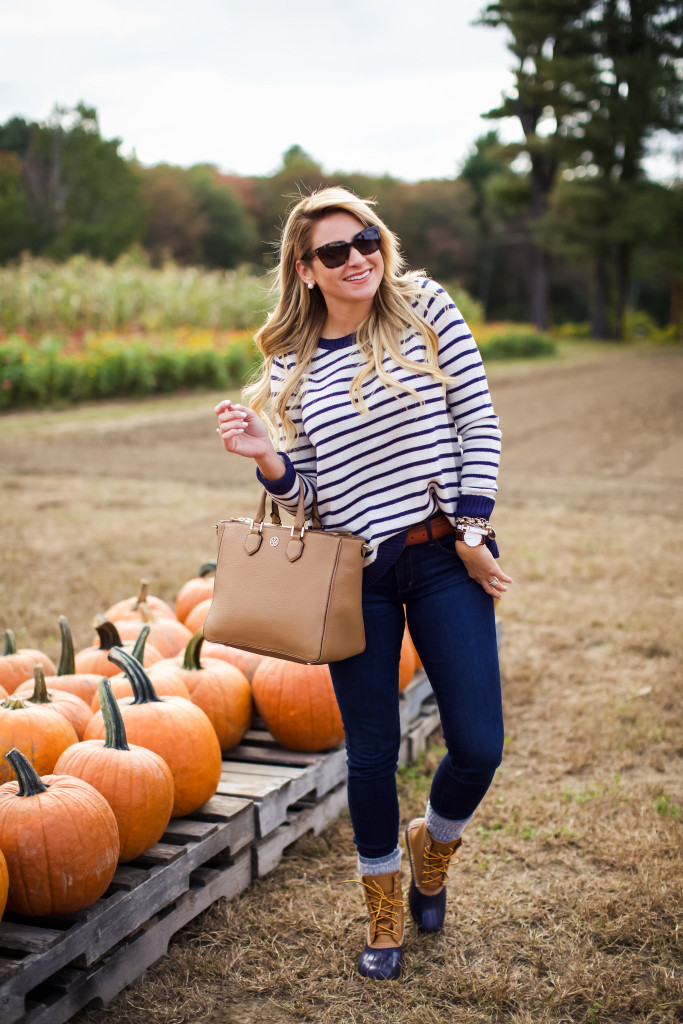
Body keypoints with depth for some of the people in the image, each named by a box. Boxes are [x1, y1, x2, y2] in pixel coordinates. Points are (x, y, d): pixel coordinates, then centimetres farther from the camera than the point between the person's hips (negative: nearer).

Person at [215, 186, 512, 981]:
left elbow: (479, 422, -1)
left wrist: (472, 534, -6)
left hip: (445, 557, 0)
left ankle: (430, 847, 34)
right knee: (372, 753, 6)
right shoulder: (290, 365, 3)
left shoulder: (425, 306, 0)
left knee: (478, 746, -1)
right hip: (357, 572, 1)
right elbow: (302, 487, 4)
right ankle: (383, 910, 31)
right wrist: (264, 455, -17)